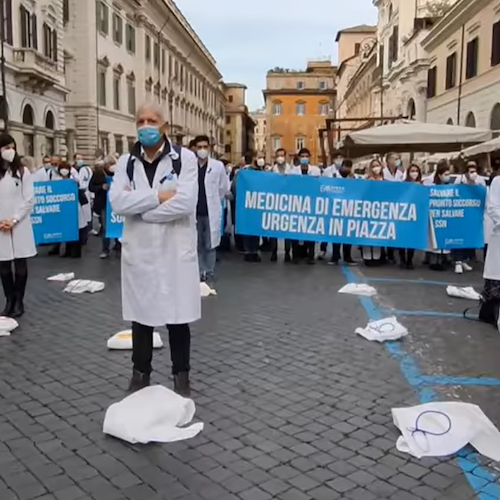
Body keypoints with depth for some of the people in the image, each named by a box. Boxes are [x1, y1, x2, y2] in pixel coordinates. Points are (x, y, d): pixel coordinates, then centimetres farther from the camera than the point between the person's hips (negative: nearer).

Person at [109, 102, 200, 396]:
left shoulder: (185, 158, -4)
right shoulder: (126, 162, 5)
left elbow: (185, 203, -19)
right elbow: (117, 202, -10)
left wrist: (138, 204, -12)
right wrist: (159, 196, -17)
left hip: (175, 251, -2)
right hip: (139, 251, 3)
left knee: (178, 317, 8)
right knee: (141, 316, 13)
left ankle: (181, 373, 25)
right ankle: (141, 372, 30)